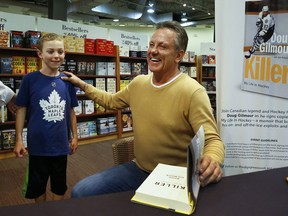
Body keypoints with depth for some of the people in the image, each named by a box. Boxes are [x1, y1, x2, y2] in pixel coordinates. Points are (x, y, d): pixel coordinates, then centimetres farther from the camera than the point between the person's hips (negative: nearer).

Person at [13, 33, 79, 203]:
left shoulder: (67, 81, -2)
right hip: (38, 143, -1)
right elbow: (22, 110, -3)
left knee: (60, 184, 17)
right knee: (37, 183, 18)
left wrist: (75, 136, 7)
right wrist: (19, 139, -5)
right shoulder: (30, 79, -9)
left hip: (61, 143, 2)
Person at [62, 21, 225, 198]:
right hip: (138, 169, 6)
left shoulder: (193, 92, -19)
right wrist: (82, 84, 22)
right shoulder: (138, 83, 3)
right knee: (81, 192, -1)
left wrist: (212, 161, -41)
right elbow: (112, 101, 21)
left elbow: (212, 139, -19)